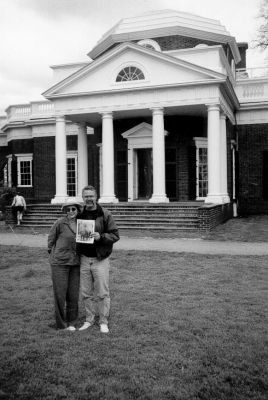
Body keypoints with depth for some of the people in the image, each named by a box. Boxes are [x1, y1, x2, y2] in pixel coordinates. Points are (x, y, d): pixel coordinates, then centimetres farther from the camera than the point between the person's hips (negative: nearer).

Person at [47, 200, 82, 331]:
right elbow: (51, 238, 3)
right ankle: (61, 324, 16)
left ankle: (71, 322, 23)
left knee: (73, 294, 7)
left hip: (75, 263, 4)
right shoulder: (60, 223, -10)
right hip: (59, 262, -4)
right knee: (60, 293, 1)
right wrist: (52, 253, 6)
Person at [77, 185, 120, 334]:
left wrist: (101, 237, -22)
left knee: (102, 293, 2)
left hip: (100, 259, -3)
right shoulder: (79, 215, 8)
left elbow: (115, 235, -7)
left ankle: (103, 322, 15)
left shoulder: (105, 215, -4)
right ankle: (89, 320, 25)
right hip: (84, 259, 4)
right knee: (86, 292, 10)